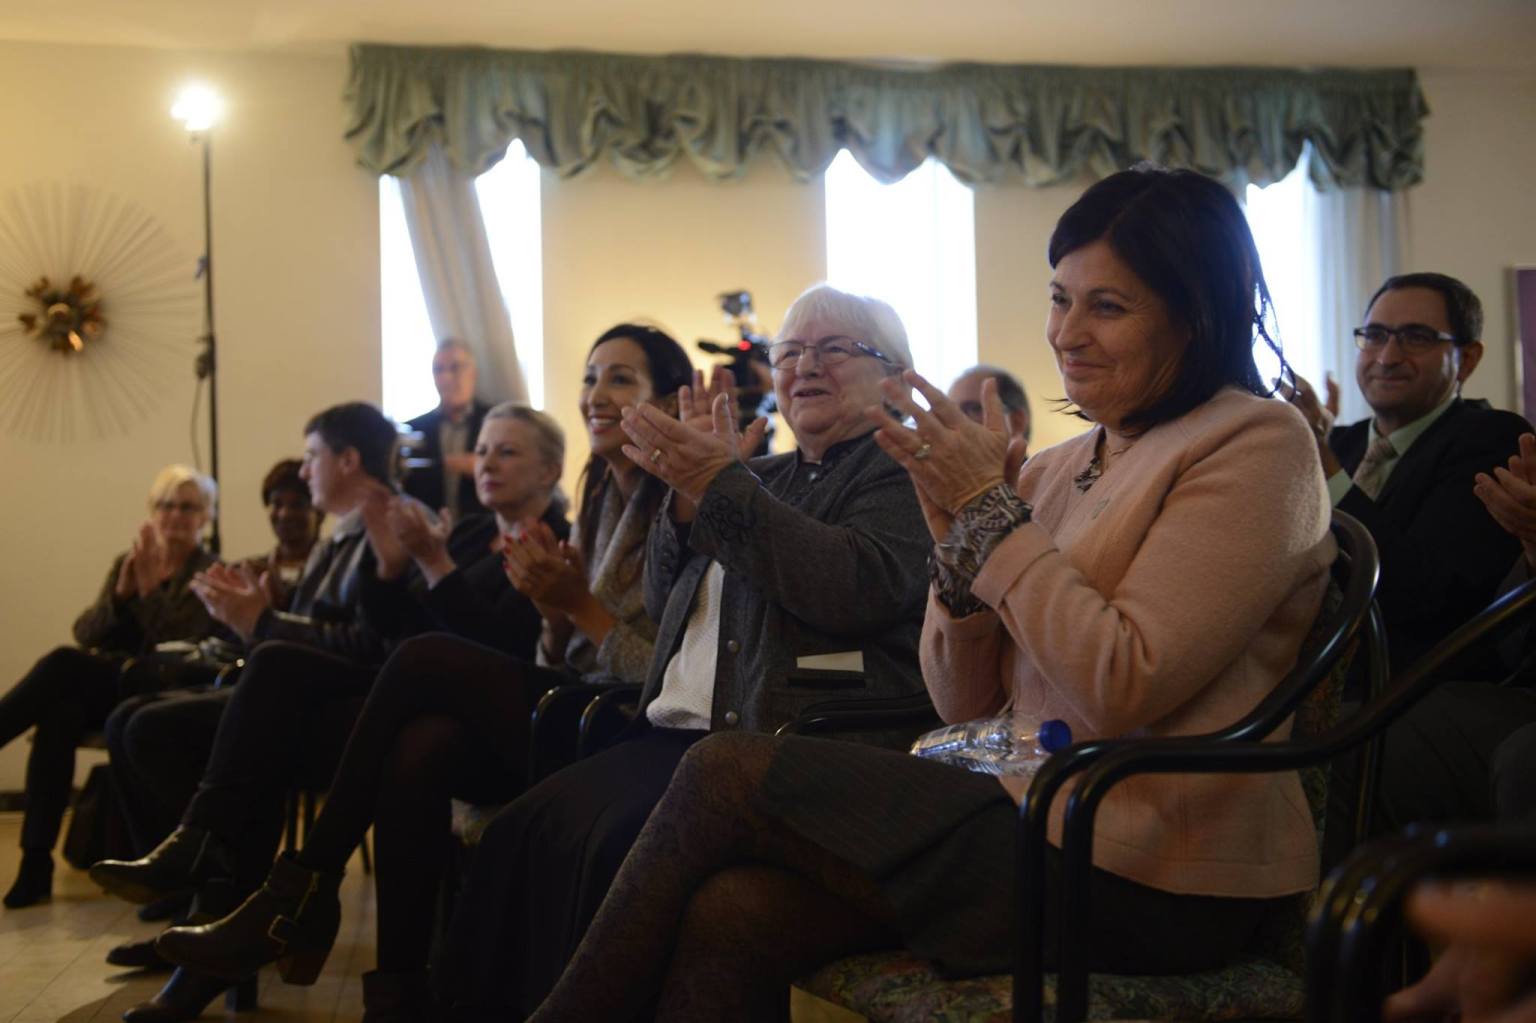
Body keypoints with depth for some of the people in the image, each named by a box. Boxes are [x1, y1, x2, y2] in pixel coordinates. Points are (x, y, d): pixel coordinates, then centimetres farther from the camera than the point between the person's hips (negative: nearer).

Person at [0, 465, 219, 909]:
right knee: (60, 713, -33)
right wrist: (121, 594, -11)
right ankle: (36, 861, -37)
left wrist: (151, 590, -20)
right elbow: (84, 633, 7)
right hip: (103, 689, 5)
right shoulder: (126, 563, 20)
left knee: (64, 664, -33)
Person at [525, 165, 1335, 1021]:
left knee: (727, 775, -11)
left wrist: (995, 514, -12)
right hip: (1037, 814, 7)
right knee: (730, 917, -19)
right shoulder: (1061, 467, 14)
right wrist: (959, 537, -4)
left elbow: (1121, 688, -18)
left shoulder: (1255, 445, -7)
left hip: (1152, 880, -6)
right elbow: (966, 704, 12)